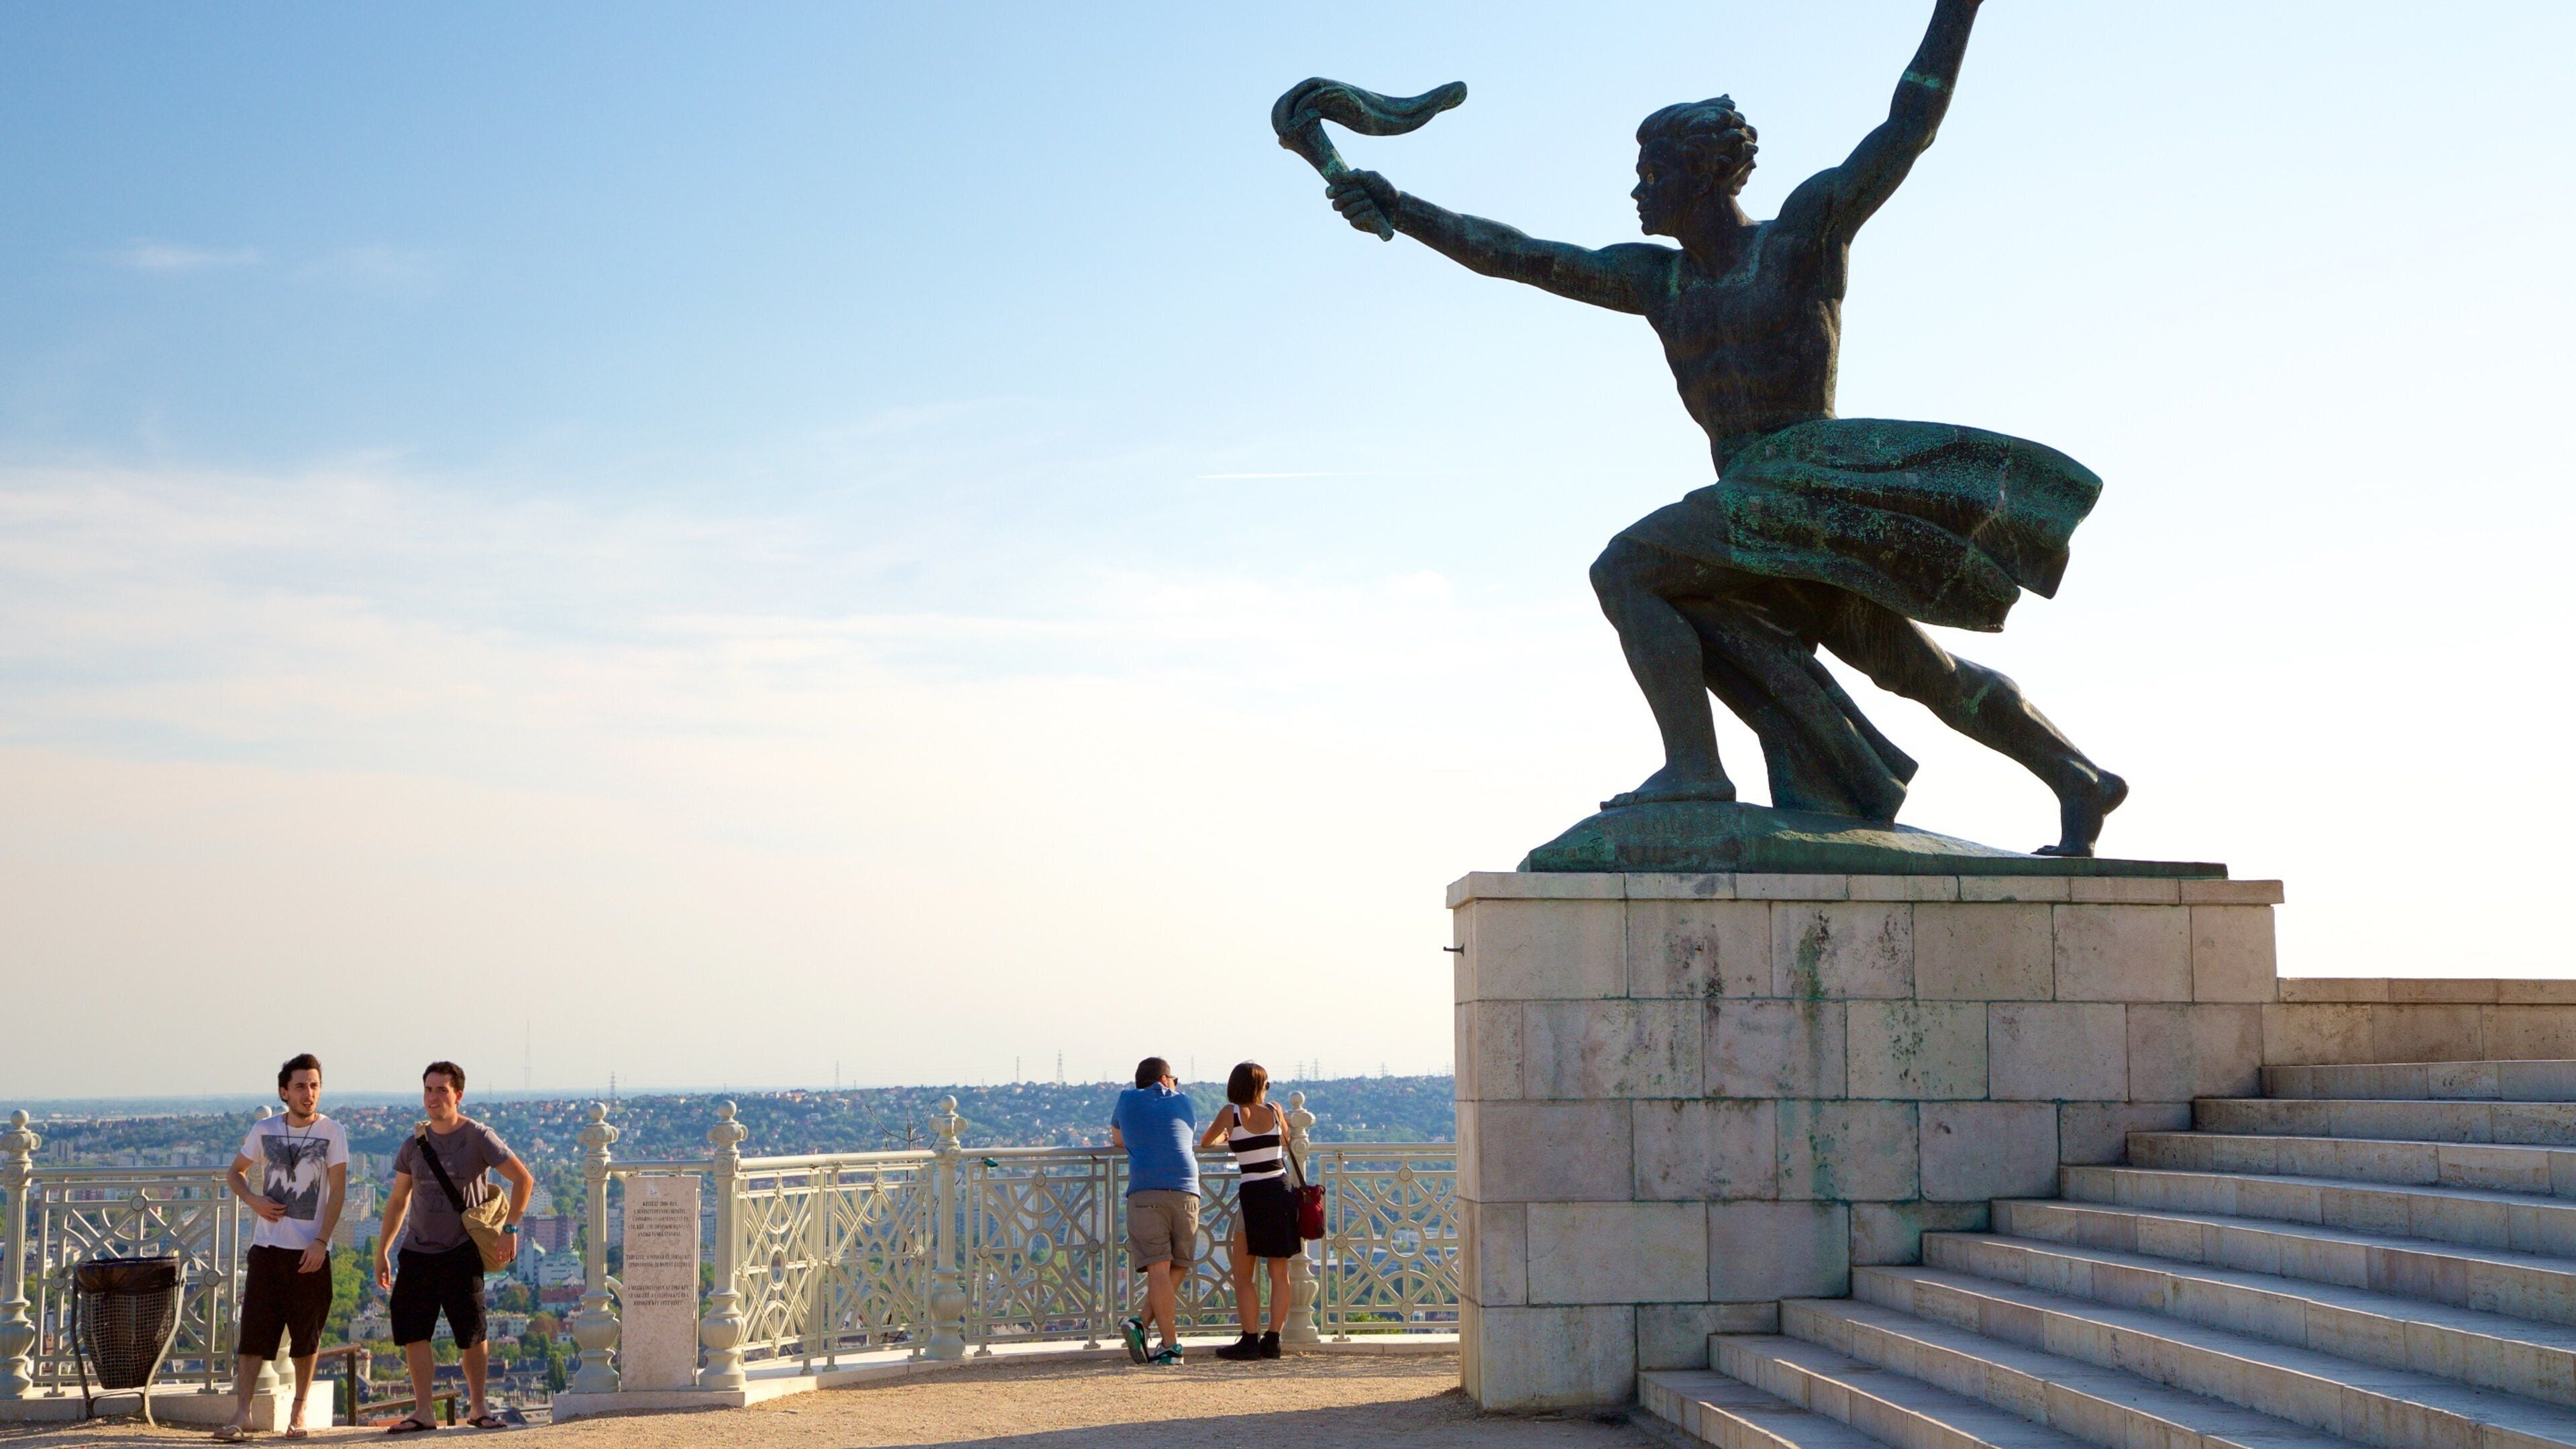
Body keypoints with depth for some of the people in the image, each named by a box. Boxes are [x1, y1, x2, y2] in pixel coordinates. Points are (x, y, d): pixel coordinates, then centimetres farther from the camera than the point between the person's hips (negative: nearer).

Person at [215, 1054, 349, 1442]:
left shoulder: (331, 1132, -1)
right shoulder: (264, 1130, 6)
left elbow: (337, 1191, -4)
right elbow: (235, 1172, 19)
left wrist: (321, 1242, -13)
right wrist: (254, 1200, -2)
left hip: (310, 1250, -2)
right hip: (267, 1246, 2)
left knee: (306, 1337, 4)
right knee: (253, 1331, -3)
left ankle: (299, 1411, 15)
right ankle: (241, 1413, -4)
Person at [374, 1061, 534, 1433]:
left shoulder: (478, 1137, -5)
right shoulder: (415, 1144, 9)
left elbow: (524, 1179, -3)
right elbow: (398, 1200, 18)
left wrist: (511, 1228, -9)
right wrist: (381, 1251, 15)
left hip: (461, 1252, -4)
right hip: (417, 1250, 4)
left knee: (472, 1334, -3)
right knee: (412, 1332, -3)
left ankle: (480, 1407, 12)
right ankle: (423, 1412, 3)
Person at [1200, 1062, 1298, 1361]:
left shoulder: (1231, 1113, -1)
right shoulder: (1274, 1111, 7)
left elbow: (1205, 1142, 14)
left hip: (1253, 1196, -4)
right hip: (1283, 1193, 4)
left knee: (1244, 1276, 4)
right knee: (1279, 1274, 8)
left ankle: (1250, 1340, -3)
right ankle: (1273, 1340, 5)